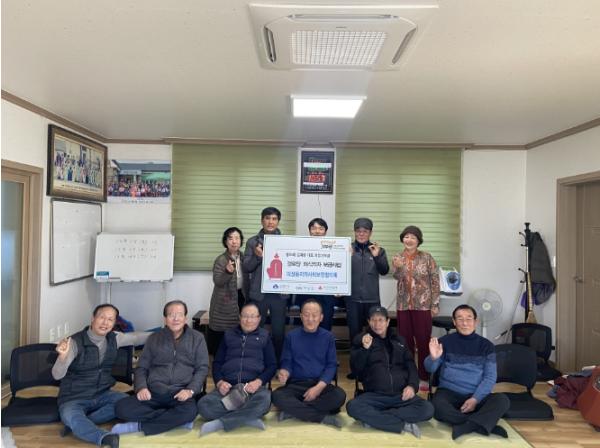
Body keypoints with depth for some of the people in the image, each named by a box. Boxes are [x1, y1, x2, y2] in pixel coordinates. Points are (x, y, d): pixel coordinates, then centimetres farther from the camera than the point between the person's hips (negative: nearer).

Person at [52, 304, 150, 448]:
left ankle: (76, 423, -18)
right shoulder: (75, 341, -18)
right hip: (74, 398, -5)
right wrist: (63, 356, -46)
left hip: (101, 395, 5)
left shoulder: (114, 339, -2)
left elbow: (138, 337, 10)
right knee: (70, 417, -37)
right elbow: (57, 375, -25)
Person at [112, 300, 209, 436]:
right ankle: (177, 419, -17)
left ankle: (138, 426, -18)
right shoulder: (154, 338, 14)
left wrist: (190, 390, -14)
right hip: (153, 393, 2)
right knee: (122, 408, -25)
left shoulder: (197, 338, 8)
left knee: (189, 411, -37)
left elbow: (202, 368, 4)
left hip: (180, 394, -2)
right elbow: (141, 368, 13)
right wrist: (141, 387, -8)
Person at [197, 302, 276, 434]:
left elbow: (272, 365, 10)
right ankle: (249, 418, -26)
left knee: (264, 400, -39)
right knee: (204, 404, -30)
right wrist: (219, 382, -4)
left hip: (253, 386, -1)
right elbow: (217, 363, 17)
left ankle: (220, 423, -28)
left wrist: (258, 381, -10)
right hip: (227, 386, 2)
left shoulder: (264, 336, 17)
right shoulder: (229, 335, 22)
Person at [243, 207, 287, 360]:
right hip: (259, 293, 0)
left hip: (279, 293, 0)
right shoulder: (253, 241, 4)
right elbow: (246, 268, 0)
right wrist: (258, 256, -17)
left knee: (279, 331, 5)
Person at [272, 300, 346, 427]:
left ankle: (292, 411, -21)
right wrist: (284, 373, -19)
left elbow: (331, 365, 1)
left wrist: (318, 387, -15)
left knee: (339, 395, -31)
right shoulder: (291, 336, 8)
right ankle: (323, 417, -26)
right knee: (277, 396, -31)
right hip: (296, 385, 0)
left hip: (321, 385, 1)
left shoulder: (328, 337, 7)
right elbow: (287, 362, 6)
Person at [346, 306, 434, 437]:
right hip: (375, 395, -2)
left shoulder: (399, 340, 18)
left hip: (401, 395, 2)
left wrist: (412, 385, -5)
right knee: (353, 406, -32)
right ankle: (404, 424, -23)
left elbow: (411, 366, 14)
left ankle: (374, 418, -20)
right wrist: (365, 348, -15)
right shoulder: (361, 340, 9)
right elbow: (356, 369, 1)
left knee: (427, 409, -25)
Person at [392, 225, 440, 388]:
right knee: (405, 340, 9)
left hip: (423, 305, -3)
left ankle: (424, 377, 16)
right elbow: (397, 277, -10)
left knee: (423, 340, 3)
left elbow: (435, 281, -3)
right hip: (403, 305, 3)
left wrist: (435, 305, -7)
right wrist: (399, 266, -31)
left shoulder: (427, 258, -3)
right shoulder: (397, 258, 4)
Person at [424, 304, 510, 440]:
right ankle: (484, 424, -26)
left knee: (502, 400, -27)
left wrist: (475, 399, -16)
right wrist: (433, 358, -26)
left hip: (476, 396, 1)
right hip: (449, 392, -1)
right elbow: (430, 369, -2)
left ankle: (466, 426, -35)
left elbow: (490, 377, 0)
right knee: (438, 406, -34)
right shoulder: (445, 341, 1)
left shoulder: (486, 345, 4)